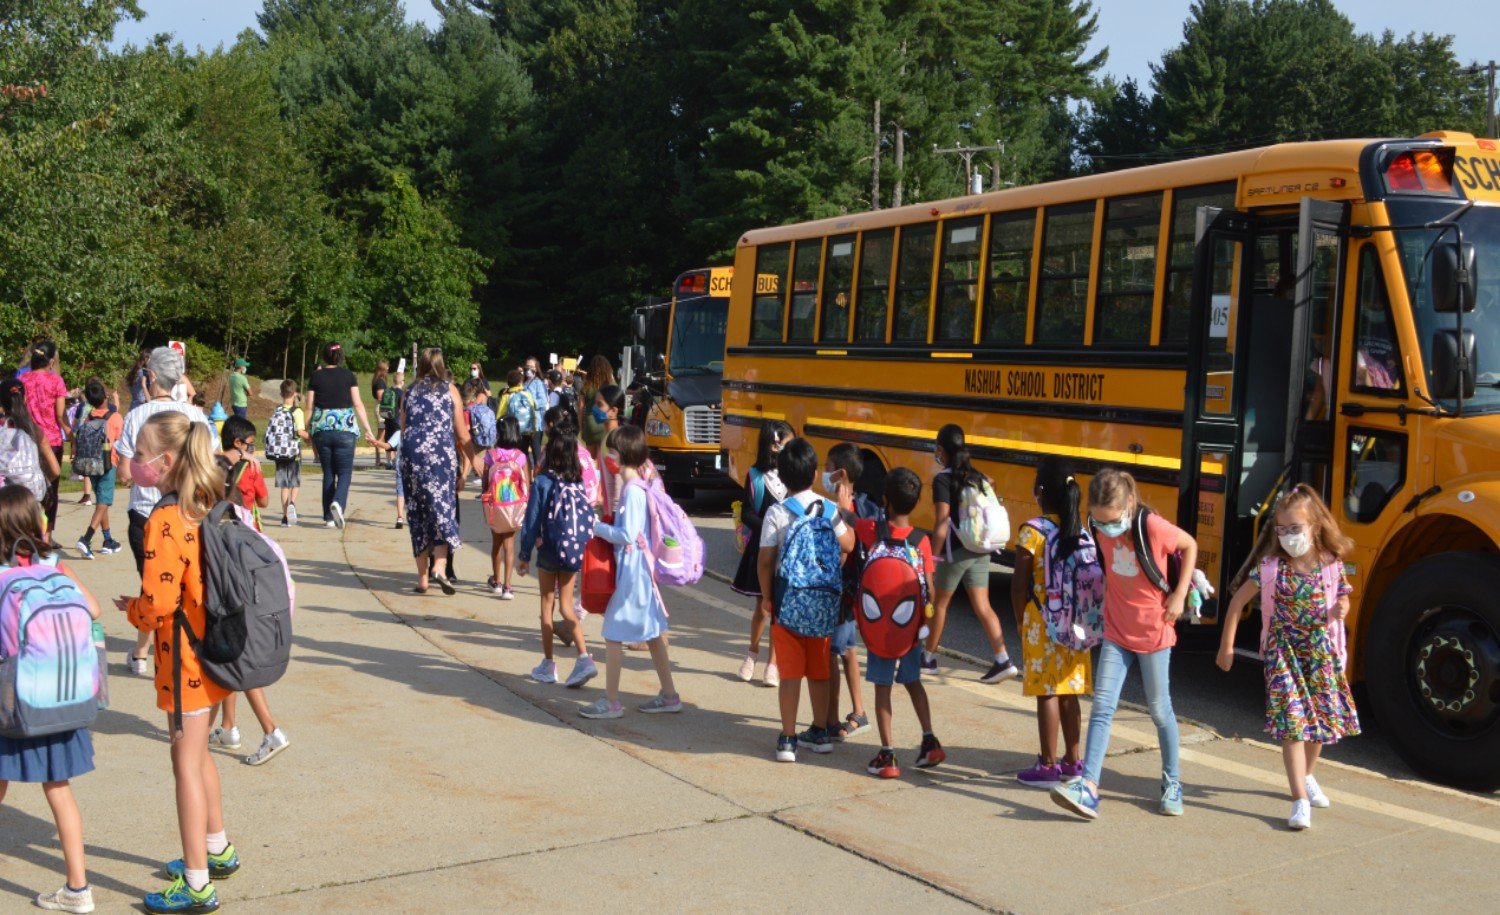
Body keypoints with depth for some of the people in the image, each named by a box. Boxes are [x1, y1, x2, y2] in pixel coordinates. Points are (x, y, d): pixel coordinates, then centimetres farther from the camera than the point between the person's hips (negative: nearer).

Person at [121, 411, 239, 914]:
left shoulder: (164, 522, -22)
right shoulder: (210, 507, 4)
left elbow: (157, 603, -24)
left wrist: (131, 609, -3)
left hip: (184, 658, -9)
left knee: (187, 764, 1)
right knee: (197, 754, 23)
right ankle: (217, 850, 38)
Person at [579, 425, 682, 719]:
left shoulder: (633, 490, -19)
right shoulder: (639, 485, 9)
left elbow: (627, 535, -22)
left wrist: (596, 526, -12)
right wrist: (605, 525, 5)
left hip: (631, 569, -10)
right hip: (642, 566, 10)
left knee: (613, 634, 0)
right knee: (652, 631, 15)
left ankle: (611, 702, 8)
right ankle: (669, 695, 23)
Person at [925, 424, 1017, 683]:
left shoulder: (943, 479, -12)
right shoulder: (977, 477, 8)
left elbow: (942, 523, -17)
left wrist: (933, 557, -14)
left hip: (955, 552, -6)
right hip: (980, 552, 6)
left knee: (939, 603, 11)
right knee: (982, 607, 5)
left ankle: (929, 657, 24)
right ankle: (1003, 661, -4)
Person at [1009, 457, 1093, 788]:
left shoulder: (1032, 532, -13)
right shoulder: (1082, 531, 3)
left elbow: (1019, 585, -11)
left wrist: (1021, 622, 2)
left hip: (1041, 622, -6)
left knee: (1046, 694, 0)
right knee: (1068, 693, 14)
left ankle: (1047, 767, 6)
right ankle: (1072, 761, 23)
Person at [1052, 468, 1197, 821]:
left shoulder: (1154, 527, -21)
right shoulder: (1101, 529, -7)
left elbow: (1190, 546, -4)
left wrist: (1180, 594, -8)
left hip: (1153, 632, -4)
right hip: (1116, 632, 4)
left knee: (1159, 710, 9)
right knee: (1102, 706, -6)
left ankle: (1172, 782, 28)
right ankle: (1088, 787, -12)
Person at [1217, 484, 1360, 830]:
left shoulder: (1331, 565, -6)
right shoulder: (1269, 566, -11)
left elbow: (1341, 602, 11)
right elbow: (1238, 602, -2)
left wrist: (1340, 611, -14)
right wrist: (1226, 646, 0)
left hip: (1321, 651, 3)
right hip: (1283, 651, -3)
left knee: (1321, 716, 12)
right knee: (1292, 720, -11)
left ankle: (1308, 777, 39)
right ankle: (1300, 799, -8)